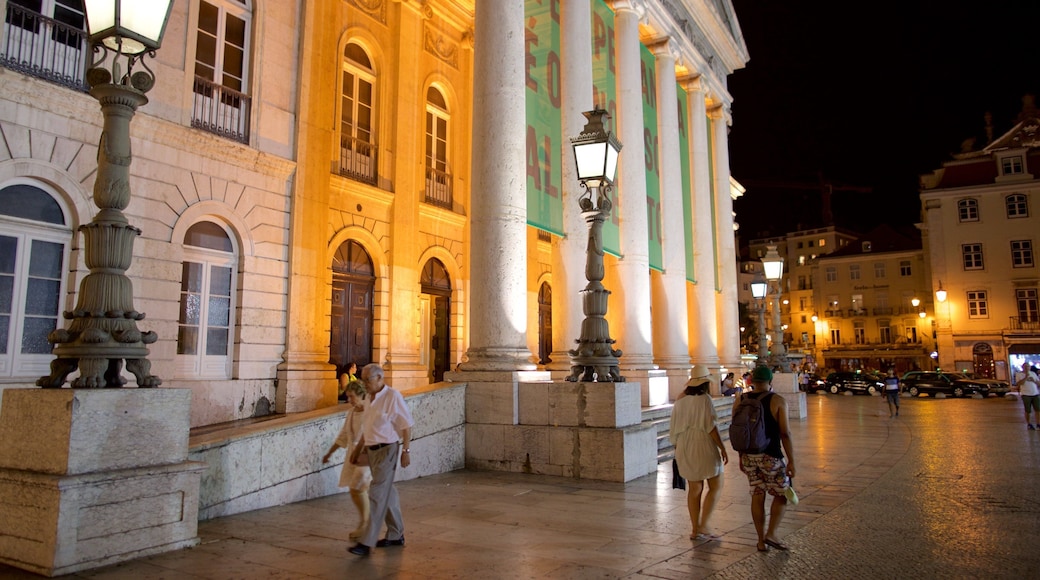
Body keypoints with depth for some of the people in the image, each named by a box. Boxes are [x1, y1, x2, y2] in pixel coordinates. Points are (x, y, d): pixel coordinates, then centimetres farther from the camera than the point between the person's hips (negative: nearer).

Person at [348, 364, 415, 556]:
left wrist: (406, 450, -16)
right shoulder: (371, 398, 10)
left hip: (386, 450, -8)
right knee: (388, 493, 16)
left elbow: (406, 426, -13)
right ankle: (396, 535, 28)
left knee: (377, 495, -7)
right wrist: (357, 449, 20)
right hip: (372, 450, 8)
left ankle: (367, 542, -4)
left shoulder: (392, 397, -14)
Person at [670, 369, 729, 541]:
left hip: (685, 449, 6)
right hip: (704, 447, -6)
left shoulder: (680, 401, 7)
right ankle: (703, 526, -1)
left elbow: (674, 430, 11)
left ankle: (695, 529, 16)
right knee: (716, 487, 6)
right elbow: (711, 427, -15)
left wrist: (678, 451, 20)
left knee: (694, 489, 13)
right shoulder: (704, 399, -10)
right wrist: (723, 448, -9)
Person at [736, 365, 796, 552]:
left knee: (757, 497, 11)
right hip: (770, 456, -4)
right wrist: (791, 461, -7)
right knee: (781, 494, 13)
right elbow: (784, 434, -13)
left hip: (749, 456, 4)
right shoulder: (778, 401, -9)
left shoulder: (741, 400, 3)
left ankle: (761, 540, 16)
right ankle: (771, 534, 3)